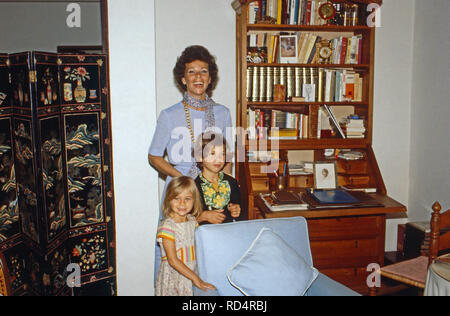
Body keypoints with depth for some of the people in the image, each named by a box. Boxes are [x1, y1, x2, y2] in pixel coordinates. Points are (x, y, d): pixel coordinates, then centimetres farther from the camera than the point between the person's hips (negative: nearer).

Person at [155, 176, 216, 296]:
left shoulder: (192, 221, 2)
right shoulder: (167, 226, -18)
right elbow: (173, 260, -19)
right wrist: (196, 279, -19)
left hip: (190, 275, 5)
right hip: (172, 278, -5)